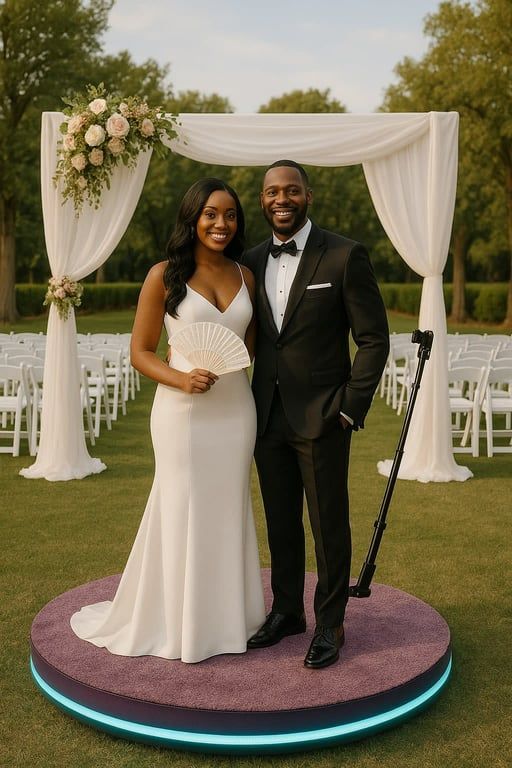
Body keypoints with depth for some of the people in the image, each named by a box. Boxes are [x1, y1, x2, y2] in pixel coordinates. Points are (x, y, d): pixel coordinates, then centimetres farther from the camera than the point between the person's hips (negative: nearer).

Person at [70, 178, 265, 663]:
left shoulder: (244, 276, 7)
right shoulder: (164, 275, -6)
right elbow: (140, 352, -4)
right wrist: (181, 379, -21)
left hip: (235, 410, 4)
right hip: (183, 410, -4)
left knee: (228, 511, 12)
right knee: (182, 512, 5)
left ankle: (223, 616, 30)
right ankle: (175, 622, 24)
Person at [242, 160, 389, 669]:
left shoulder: (345, 256, -7)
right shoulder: (252, 262, 8)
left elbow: (374, 338, -7)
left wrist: (350, 408, -11)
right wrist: (248, 407, 7)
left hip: (322, 418, -5)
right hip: (268, 418, 5)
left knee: (329, 525, 6)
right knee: (280, 523, 15)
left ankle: (330, 624, 22)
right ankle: (286, 611, 32)